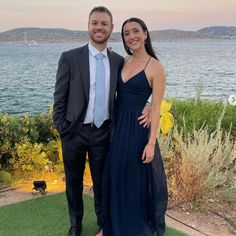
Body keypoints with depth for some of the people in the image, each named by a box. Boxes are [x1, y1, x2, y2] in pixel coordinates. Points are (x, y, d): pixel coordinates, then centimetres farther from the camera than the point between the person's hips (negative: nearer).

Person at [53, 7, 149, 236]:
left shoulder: (118, 61, 2)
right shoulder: (70, 57, -8)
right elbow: (59, 97, -5)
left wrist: (142, 107, -9)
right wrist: (61, 129, -7)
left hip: (103, 132, 2)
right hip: (74, 132, -1)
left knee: (101, 180, 16)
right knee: (74, 181, 15)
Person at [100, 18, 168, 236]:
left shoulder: (155, 68, -11)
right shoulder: (123, 63, 7)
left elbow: (156, 108, -12)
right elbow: (117, 93, 12)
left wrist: (151, 143, -16)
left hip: (138, 128, -6)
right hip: (118, 126, 6)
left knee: (138, 180, 9)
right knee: (116, 178, 16)